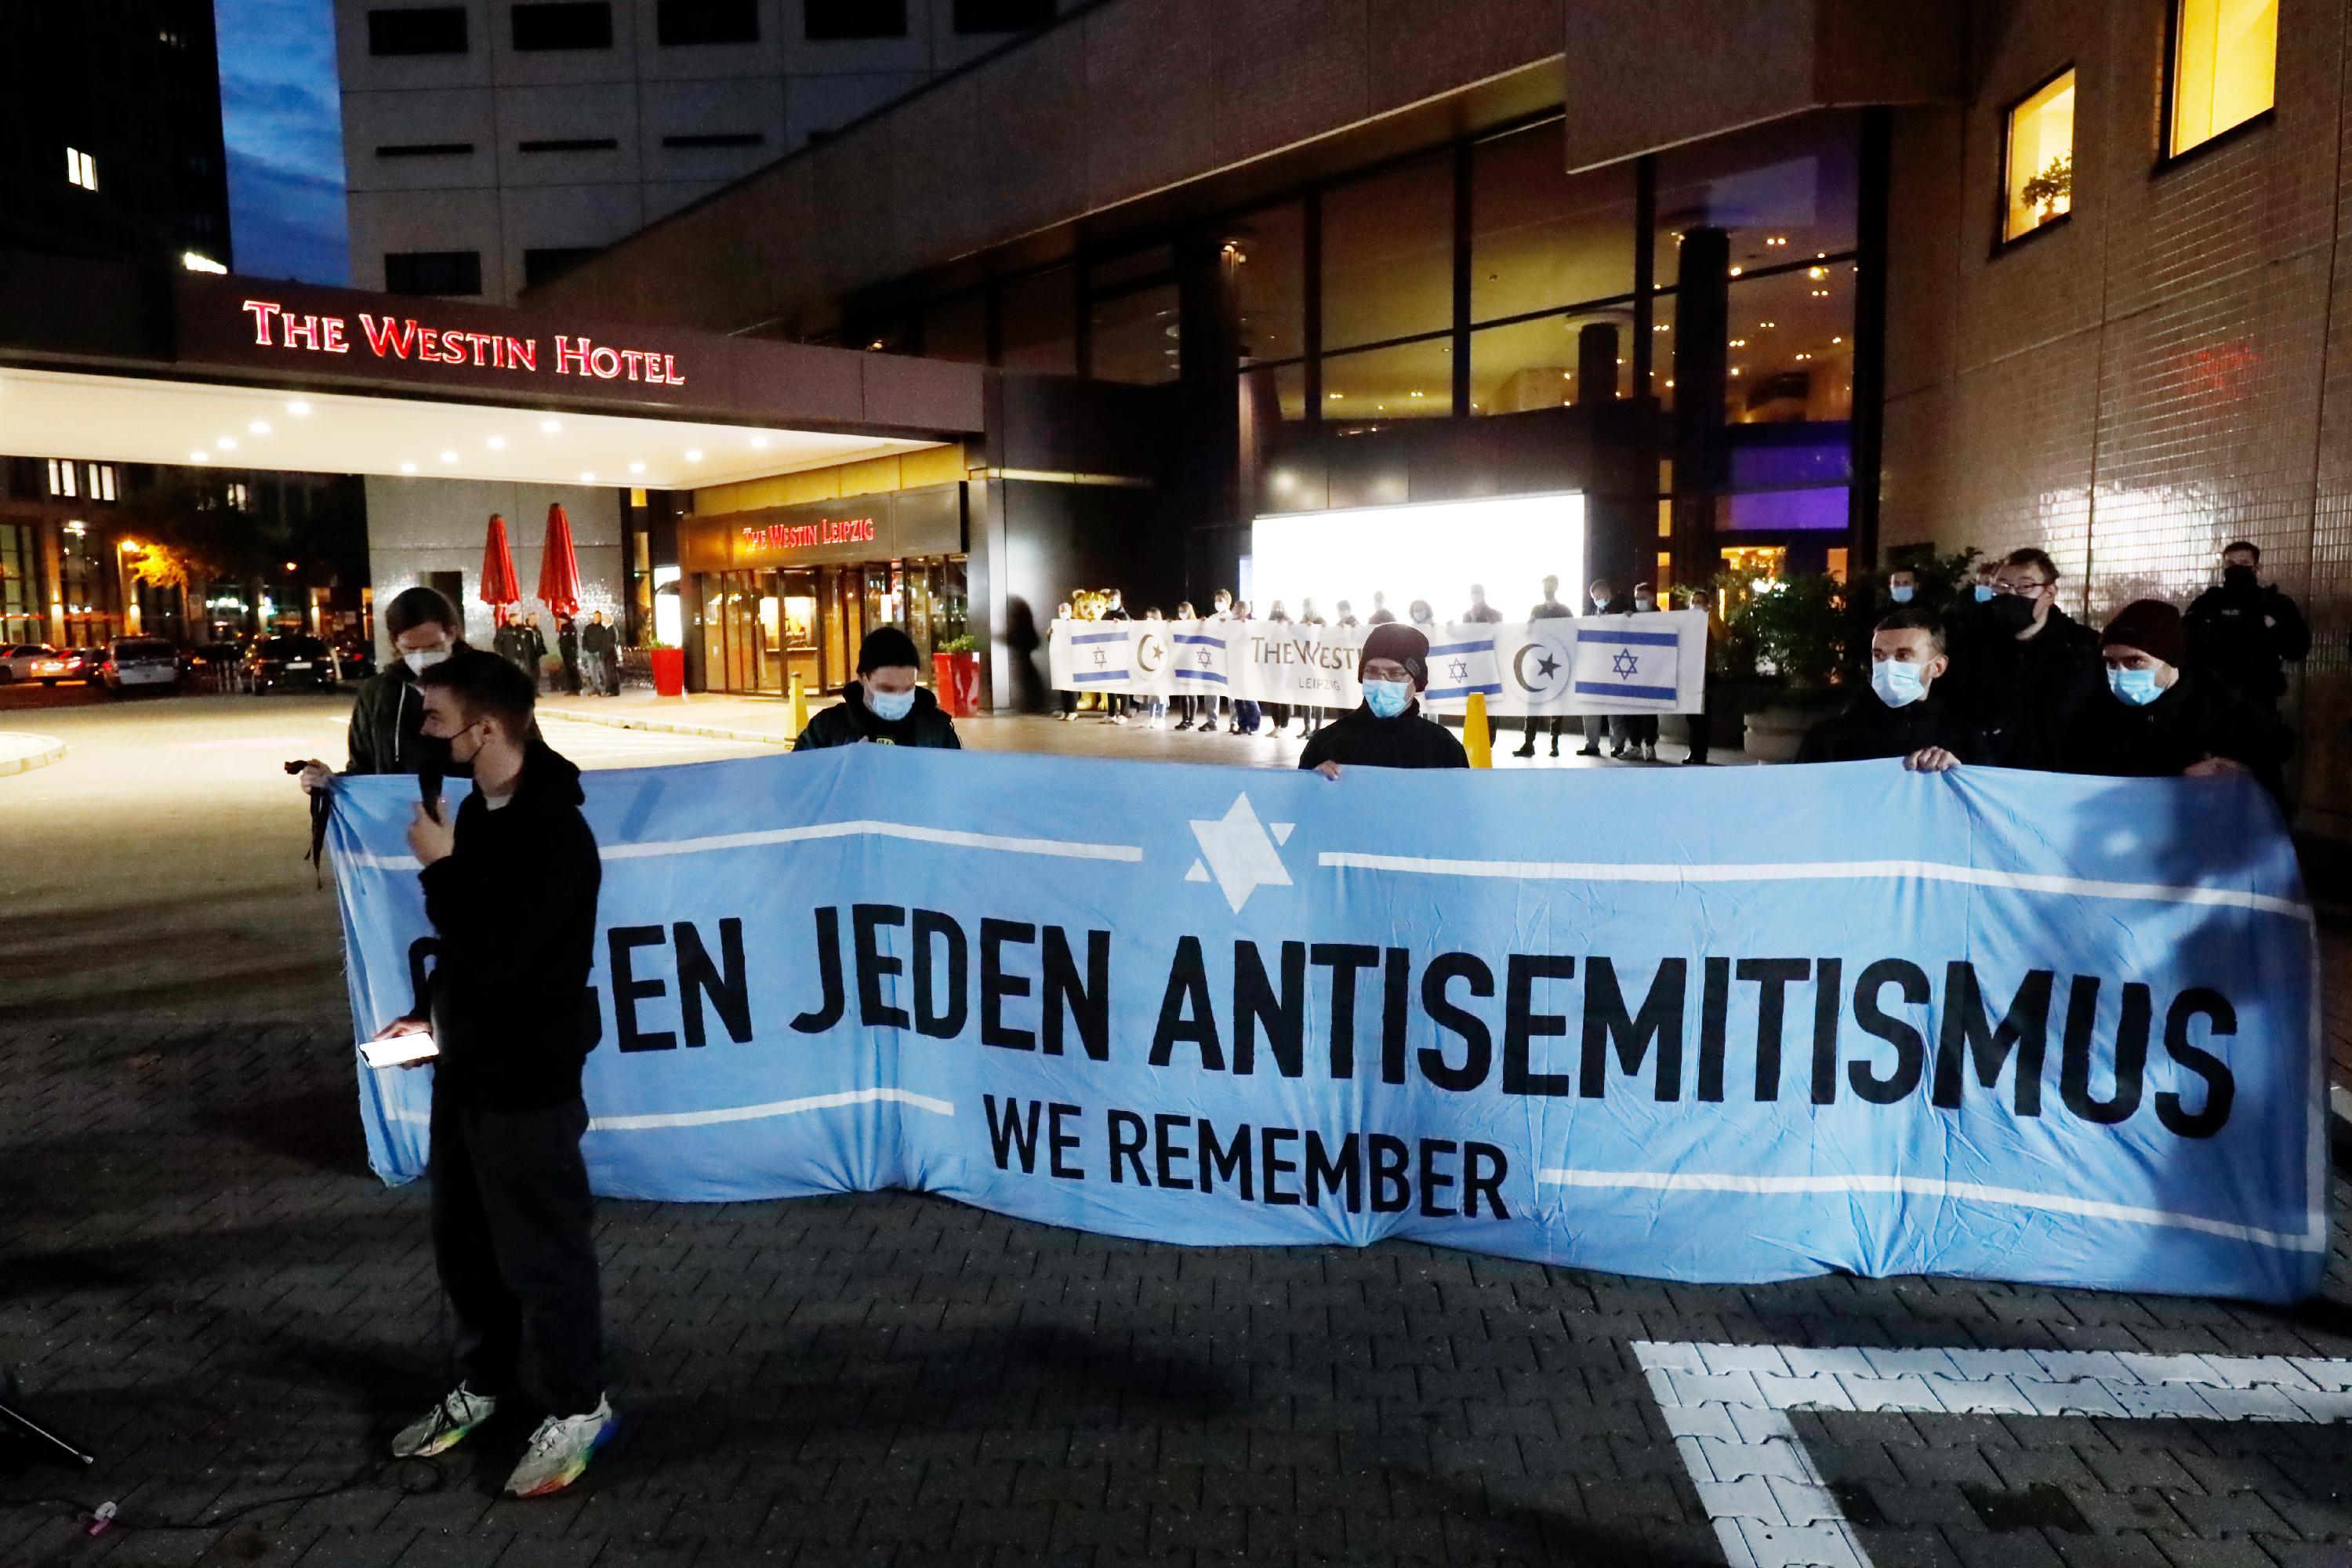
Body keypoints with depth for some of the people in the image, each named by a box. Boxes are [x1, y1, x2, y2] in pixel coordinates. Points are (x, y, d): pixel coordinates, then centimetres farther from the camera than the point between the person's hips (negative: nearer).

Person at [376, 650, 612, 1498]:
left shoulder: (552, 832, -24)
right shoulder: (482, 809, 5)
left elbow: (500, 952, -29)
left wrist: (439, 867, -21)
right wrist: (432, 1012, 10)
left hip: (528, 1078, -9)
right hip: (467, 1064, 9)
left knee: (540, 1250, 5)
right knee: (462, 1237, 22)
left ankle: (579, 1408, 23)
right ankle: (482, 1384, 41)